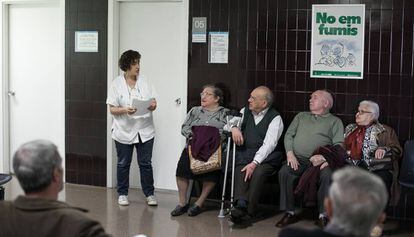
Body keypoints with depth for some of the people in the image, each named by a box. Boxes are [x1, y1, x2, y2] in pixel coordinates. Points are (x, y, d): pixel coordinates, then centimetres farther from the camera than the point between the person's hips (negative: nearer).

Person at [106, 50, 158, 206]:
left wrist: (153, 105, -16)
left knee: (145, 163, 6)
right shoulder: (116, 84, -4)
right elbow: (112, 109, -6)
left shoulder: (144, 81, 4)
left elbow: (153, 101, 7)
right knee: (123, 164, 9)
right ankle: (122, 194, 22)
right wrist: (125, 110, -25)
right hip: (124, 131, -2)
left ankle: (149, 194, 15)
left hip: (145, 131, 2)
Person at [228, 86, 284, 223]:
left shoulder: (275, 118, -1)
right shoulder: (245, 112, 18)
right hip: (244, 153, 4)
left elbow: (269, 144, -12)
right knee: (240, 169, -29)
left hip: (266, 156, -4)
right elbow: (227, 125, 21)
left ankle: (247, 211, -37)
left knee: (258, 172, -34)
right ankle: (241, 205, -45)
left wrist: (255, 162, -24)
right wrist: (234, 127, -4)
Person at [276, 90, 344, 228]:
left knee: (327, 175, -34)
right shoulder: (301, 116, 28)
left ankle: (323, 215, -25)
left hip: (321, 161, -2)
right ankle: (290, 212, -18)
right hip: (298, 159, 3)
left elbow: (339, 144, 2)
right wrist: (290, 154, -2)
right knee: (284, 172, -27)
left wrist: (323, 157, -16)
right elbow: (289, 135, 17)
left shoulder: (335, 121, 16)